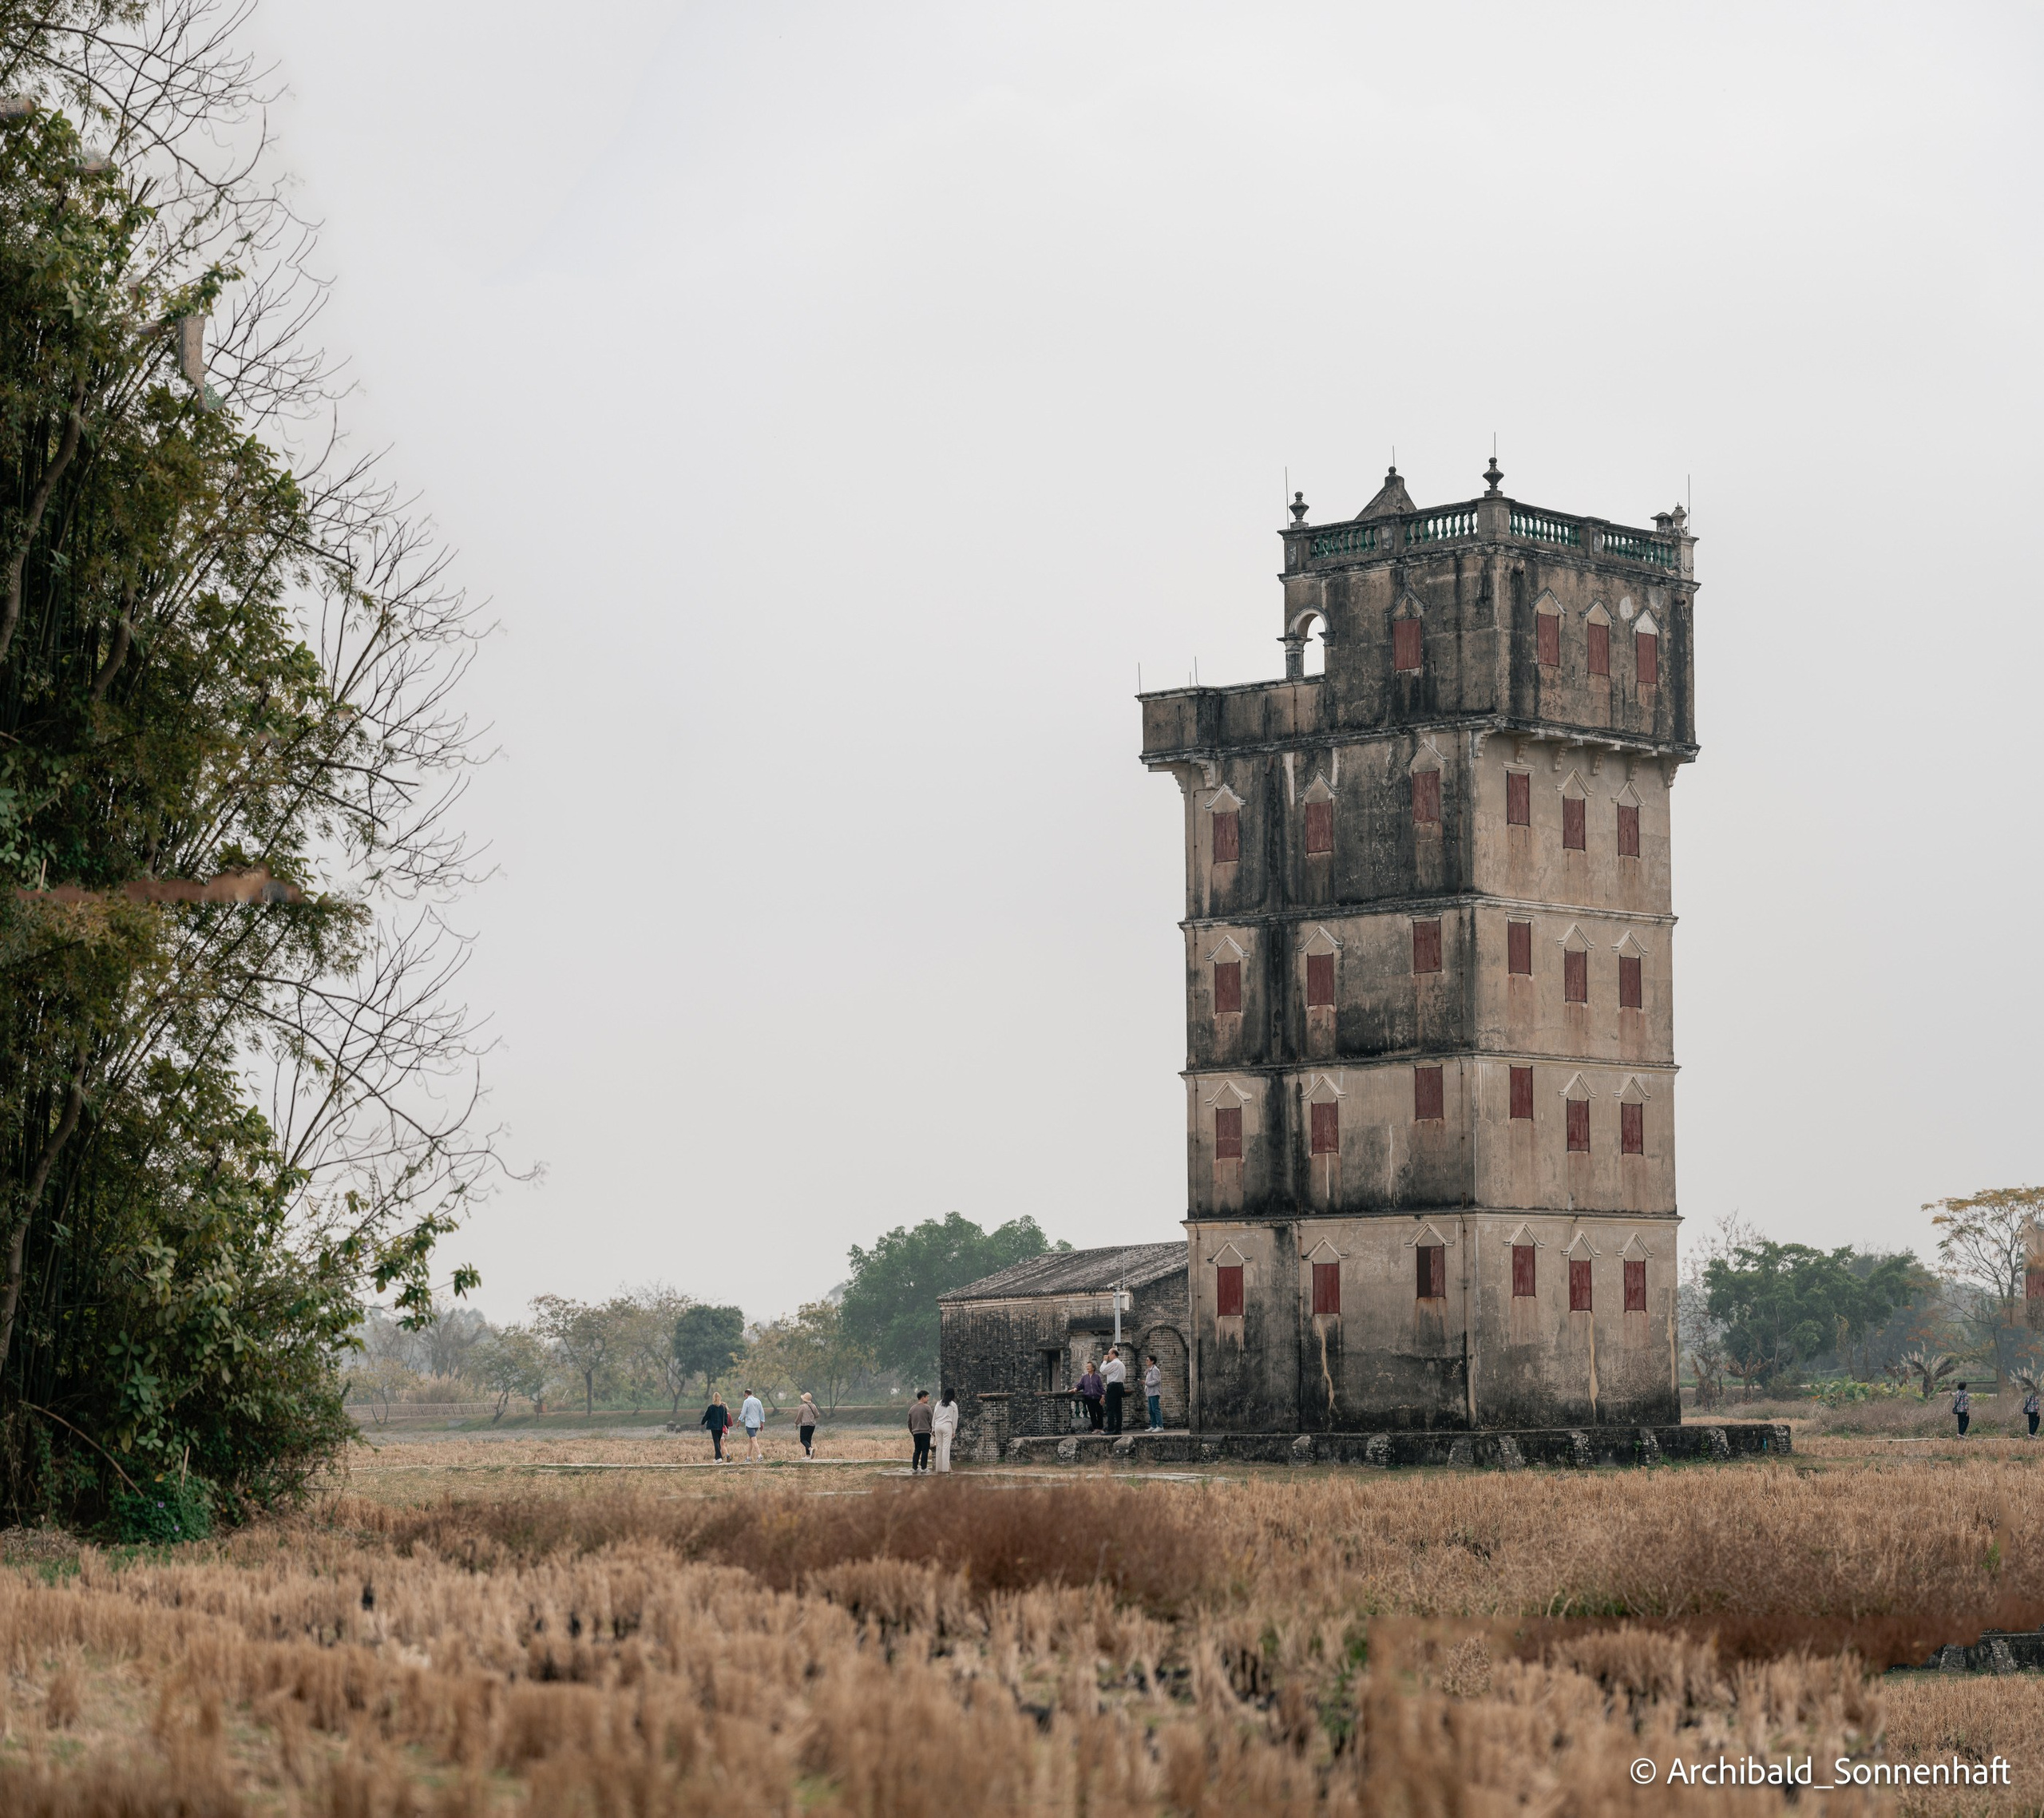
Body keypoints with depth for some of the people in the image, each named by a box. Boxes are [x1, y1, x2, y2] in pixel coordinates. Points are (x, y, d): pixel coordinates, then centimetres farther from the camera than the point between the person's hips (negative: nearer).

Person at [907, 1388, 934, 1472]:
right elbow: (932, 1420, -6)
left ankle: (914, 1467, 7)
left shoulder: (912, 1408, 11)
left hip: (915, 1433, 5)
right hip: (925, 1432, -5)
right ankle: (923, 1467, -5)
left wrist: (912, 1432, 25)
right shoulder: (927, 1408, -7)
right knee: (925, 1451, -1)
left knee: (917, 1450, 11)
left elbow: (909, 1422, 16)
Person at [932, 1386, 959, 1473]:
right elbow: (955, 1418, 3)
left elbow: (934, 1416, 10)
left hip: (937, 1426, 3)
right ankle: (945, 1468, -8)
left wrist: (933, 1428, 14)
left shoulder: (939, 1403, 9)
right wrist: (954, 1430, 11)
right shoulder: (953, 1405, 1)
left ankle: (939, 1468, 9)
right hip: (947, 1426, -3)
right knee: (946, 1448, -4)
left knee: (939, 1447, 8)